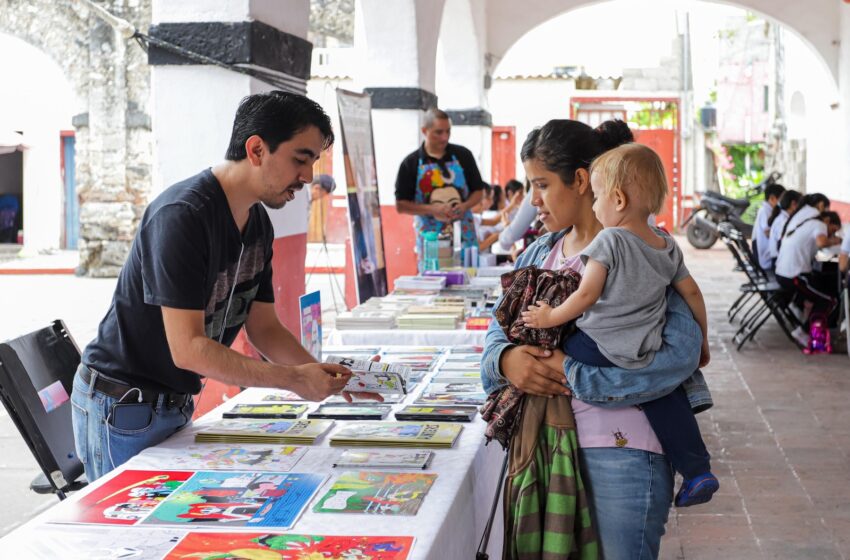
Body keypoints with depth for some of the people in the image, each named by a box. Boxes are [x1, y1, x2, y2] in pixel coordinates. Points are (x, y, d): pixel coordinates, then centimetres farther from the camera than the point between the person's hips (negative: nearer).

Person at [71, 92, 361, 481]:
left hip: (175, 405, 9)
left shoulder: (258, 225, 4)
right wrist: (293, 380, -27)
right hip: (122, 406, -9)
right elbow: (188, 349, -28)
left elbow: (264, 327, 8)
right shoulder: (182, 215, -25)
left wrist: (322, 374, -9)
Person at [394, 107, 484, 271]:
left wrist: (465, 206, -11)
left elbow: (478, 191, 11)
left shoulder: (462, 155, 4)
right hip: (429, 238, -1)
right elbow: (401, 205, 0)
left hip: (464, 234, 1)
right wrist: (432, 209, -14)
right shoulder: (411, 163, 0)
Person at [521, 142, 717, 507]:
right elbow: (692, 293, 17)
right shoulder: (668, 246, 11)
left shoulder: (610, 240, -9)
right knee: (667, 394, 21)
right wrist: (702, 341, 28)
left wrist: (550, 318, -3)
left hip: (600, 347, -6)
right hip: (645, 355, 7)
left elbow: (587, 295, -15)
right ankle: (697, 471, 17)